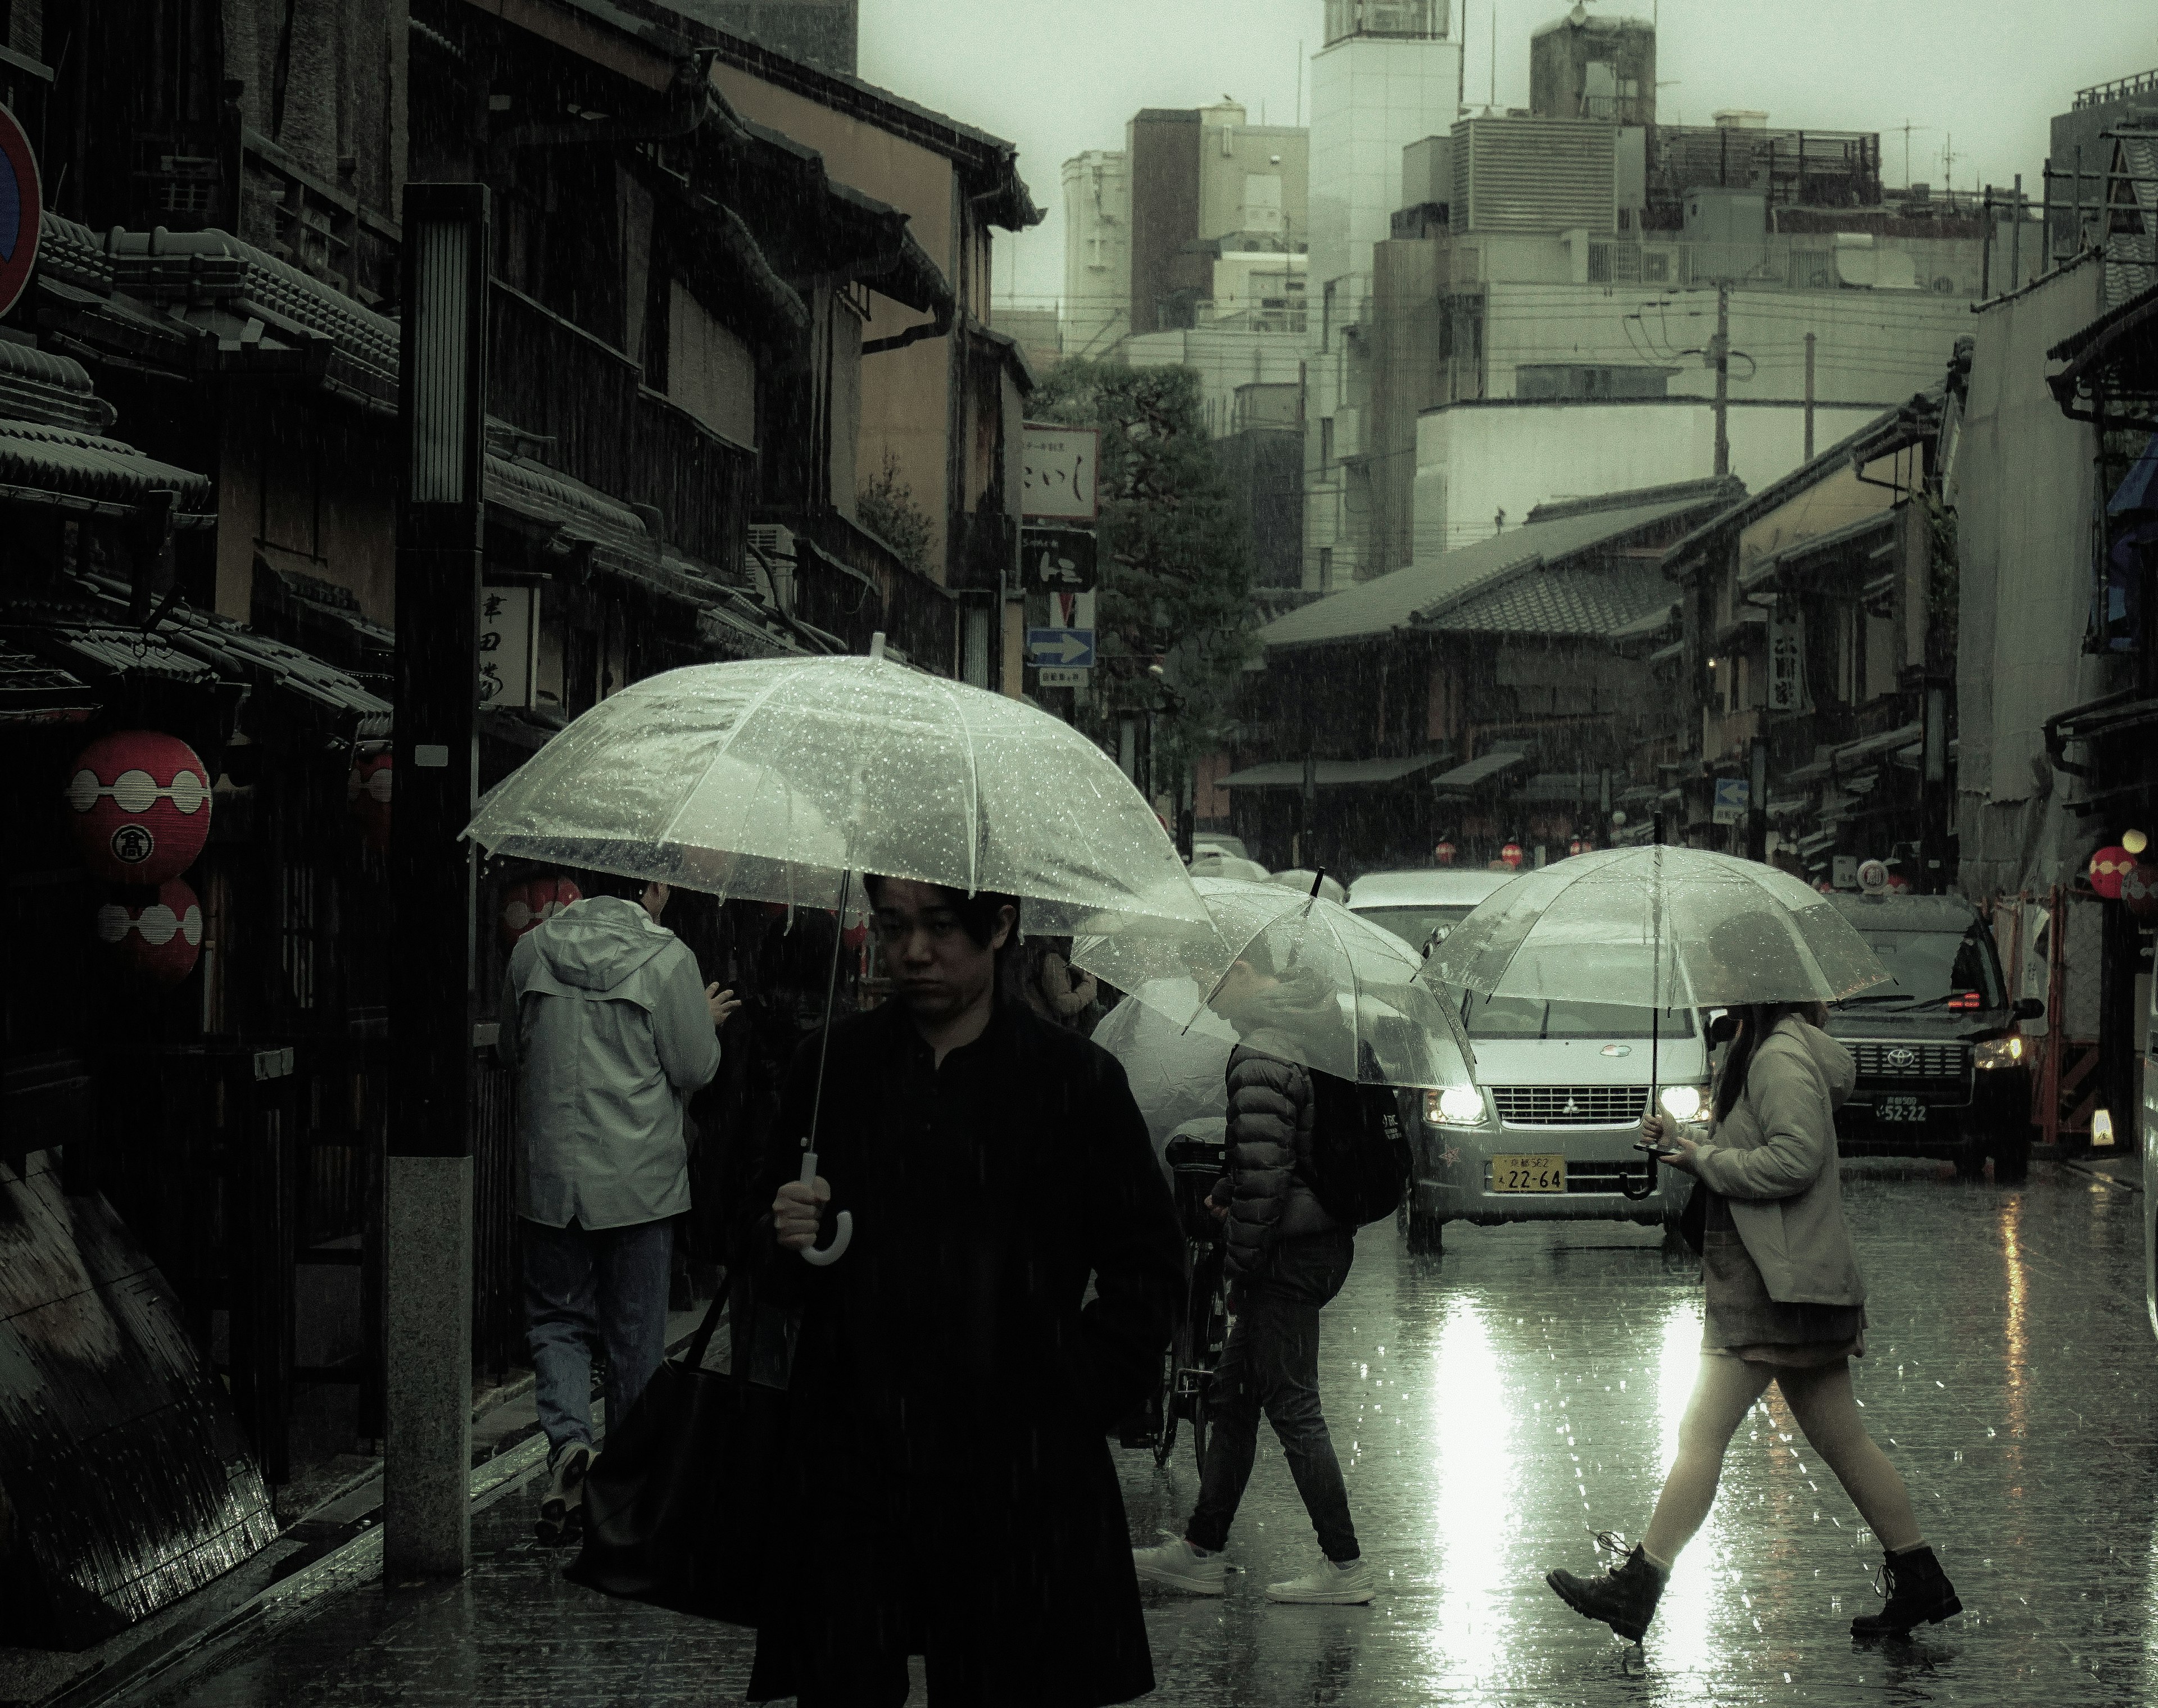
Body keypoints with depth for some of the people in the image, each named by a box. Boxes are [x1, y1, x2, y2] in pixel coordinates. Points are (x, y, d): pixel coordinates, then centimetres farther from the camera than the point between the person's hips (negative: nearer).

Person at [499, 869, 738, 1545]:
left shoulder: (532, 950, 1)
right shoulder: (667, 958, -10)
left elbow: (512, 1051, 13)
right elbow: (695, 1070, -5)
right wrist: (706, 1022, 14)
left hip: (552, 1176, 2)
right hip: (640, 1178, -2)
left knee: (558, 1317, 12)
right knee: (636, 1335, 9)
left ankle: (567, 1438, -13)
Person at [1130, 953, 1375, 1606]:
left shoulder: (1260, 1057, -19)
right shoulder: (1312, 1034, 11)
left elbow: (1264, 1172, -22)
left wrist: (1242, 1261, -14)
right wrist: (1227, 1191, 23)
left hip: (1289, 1251, -10)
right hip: (1327, 1238, 10)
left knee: (1293, 1407, -3)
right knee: (1232, 1397, 16)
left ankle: (1345, 1565, 1)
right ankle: (1201, 1551, 23)